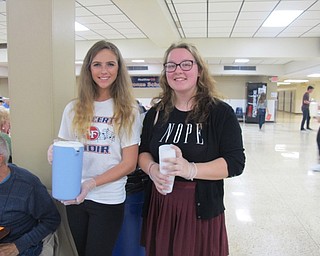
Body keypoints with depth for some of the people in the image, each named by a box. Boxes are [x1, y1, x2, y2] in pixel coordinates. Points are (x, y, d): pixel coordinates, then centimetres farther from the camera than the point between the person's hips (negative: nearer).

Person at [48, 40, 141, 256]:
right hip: (74, 196, 4)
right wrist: (56, 152, -13)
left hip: (108, 200, -3)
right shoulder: (74, 109, 2)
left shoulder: (128, 111, -8)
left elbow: (129, 164, -9)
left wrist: (91, 183, -21)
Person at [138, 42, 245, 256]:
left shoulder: (220, 112, -8)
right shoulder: (156, 113, 4)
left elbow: (236, 162, -12)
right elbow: (143, 151, 11)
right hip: (160, 206, 4)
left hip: (202, 208, -3)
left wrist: (191, 169, -27)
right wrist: (152, 169, -13)